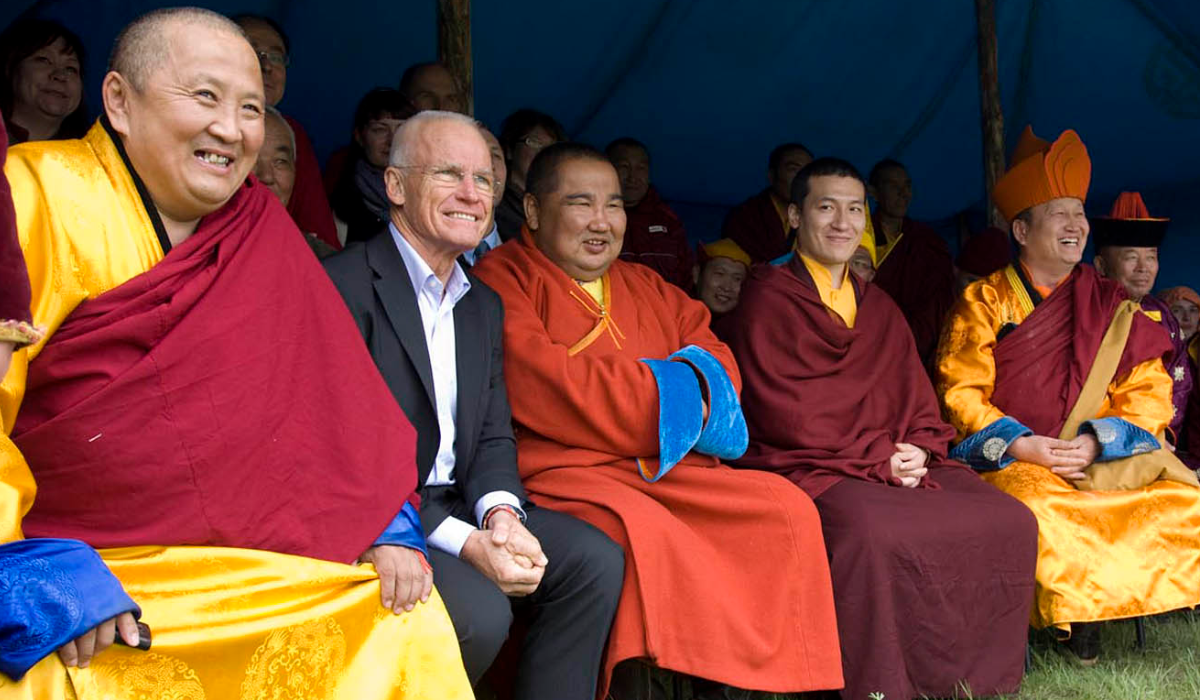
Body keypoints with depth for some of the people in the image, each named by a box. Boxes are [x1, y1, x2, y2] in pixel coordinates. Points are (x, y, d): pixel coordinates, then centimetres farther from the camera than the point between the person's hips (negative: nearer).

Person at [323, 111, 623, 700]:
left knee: (595, 558, -10)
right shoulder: (345, 287, -12)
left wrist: (500, 513, -13)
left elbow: (494, 437, 11)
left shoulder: (484, 304, 15)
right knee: (480, 611, -29)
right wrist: (465, 543, -23)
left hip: (457, 506, 8)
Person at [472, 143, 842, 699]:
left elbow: (714, 359, 15)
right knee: (643, 531, -36)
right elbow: (538, 385, -13)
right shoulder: (503, 279, 1)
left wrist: (696, 383, -11)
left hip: (667, 468, 7)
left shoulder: (648, 288, 24)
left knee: (789, 510, -9)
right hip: (558, 471, -7)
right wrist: (667, 389, -5)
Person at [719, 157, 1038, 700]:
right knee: (874, 531, -37)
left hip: (899, 460, 6)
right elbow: (785, 411, -8)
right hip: (808, 466, -6)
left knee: (1011, 523, -13)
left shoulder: (880, 308, 23)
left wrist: (918, 449, -6)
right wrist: (879, 458, -13)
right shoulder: (768, 299, 2)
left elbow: (917, 397, 17)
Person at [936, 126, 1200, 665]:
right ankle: (1066, 613, -11)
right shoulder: (984, 302, 5)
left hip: (1106, 459, 3)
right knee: (1035, 509, -35)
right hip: (1010, 462, -3)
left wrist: (1096, 442, -12)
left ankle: (1089, 608, -9)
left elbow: (1148, 392, 7)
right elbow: (959, 392, -2)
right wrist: (1021, 445, -17)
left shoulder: (1111, 306, 13)